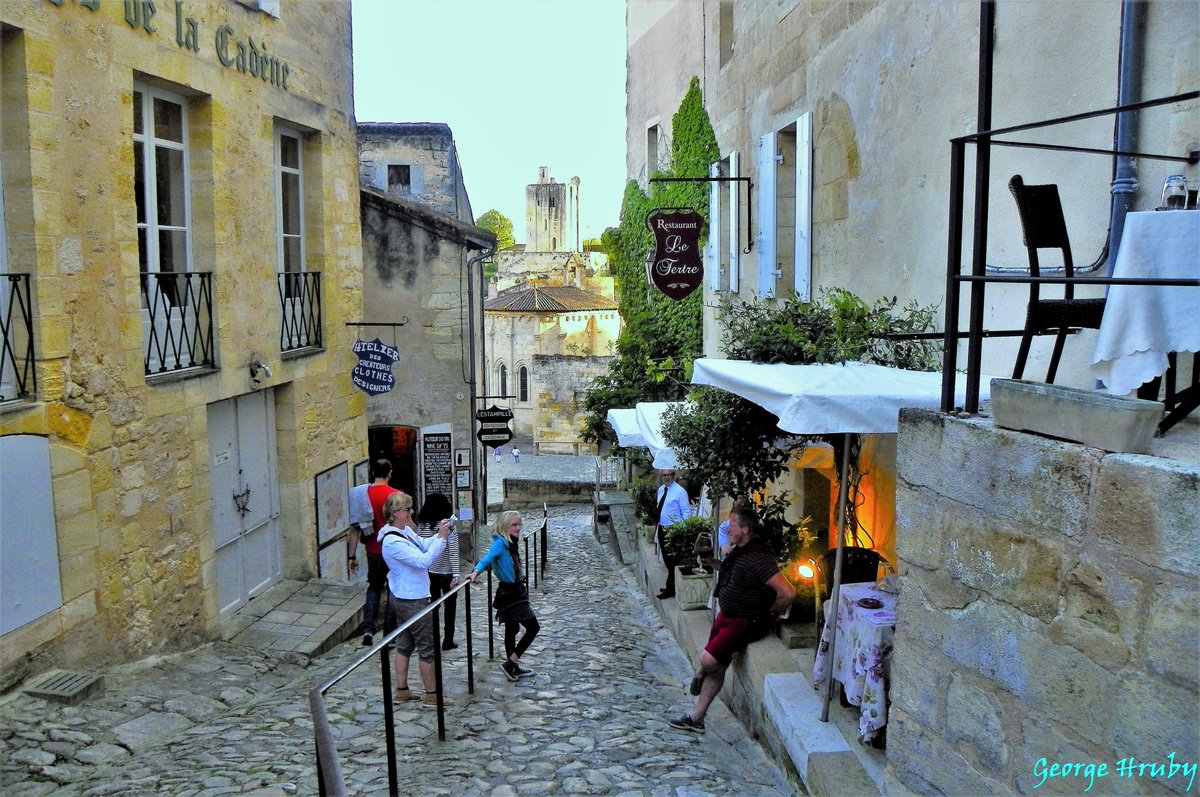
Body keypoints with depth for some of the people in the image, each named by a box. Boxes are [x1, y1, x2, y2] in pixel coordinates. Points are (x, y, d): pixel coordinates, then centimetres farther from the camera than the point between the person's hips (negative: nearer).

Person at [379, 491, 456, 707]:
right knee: (427, 648, 1)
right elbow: (424, 560, -29)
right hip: (412, 601, -10)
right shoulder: (393, 542, -24)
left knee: (404, 645, 16)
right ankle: (431, 695, 11)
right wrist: (442, 537, -26)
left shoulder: (405, 531, 5)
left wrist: (439, 535, -5)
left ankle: (402, 691, 26)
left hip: (402, 599, 10)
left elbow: (424, 545, 12)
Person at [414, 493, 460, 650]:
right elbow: (453, 551, -17)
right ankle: (448, 641, 15)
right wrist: (455, 574, -17)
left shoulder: (421, 526, -3)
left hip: (428, 573, 3)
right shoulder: (449, 526, -14)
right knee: (449, 607, 11)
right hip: (446, 573, -3)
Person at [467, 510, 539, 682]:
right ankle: (510, 663, -2)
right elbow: (488, 557, -34)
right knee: (533, 628, -7)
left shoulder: (511, 544, 7)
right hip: (510, 593, -9)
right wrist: (476, 571, -47)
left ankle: (513, 668, 28)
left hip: (515, 592, 9)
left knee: (511, 630, 17)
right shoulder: (500, 543, -18)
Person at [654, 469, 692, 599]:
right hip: (662, 529, 8)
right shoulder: (661, 489, 11)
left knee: (672, 561, -3)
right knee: (667, 560, 17)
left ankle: (670, 590, 5)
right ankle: (670, 587, 29)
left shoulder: (680, 491, -13)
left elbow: (686, 512, -13)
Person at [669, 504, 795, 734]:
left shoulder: (758, 558, -27)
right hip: (726, 616, 9)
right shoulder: (738, 550, 5)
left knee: (709, 659, -18)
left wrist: (771, 612, -15)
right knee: (716, 667, 12)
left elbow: (787, 593, -31)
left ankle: (699, 675, 19)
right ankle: (696, 718, 20)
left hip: (745, 622, -9)